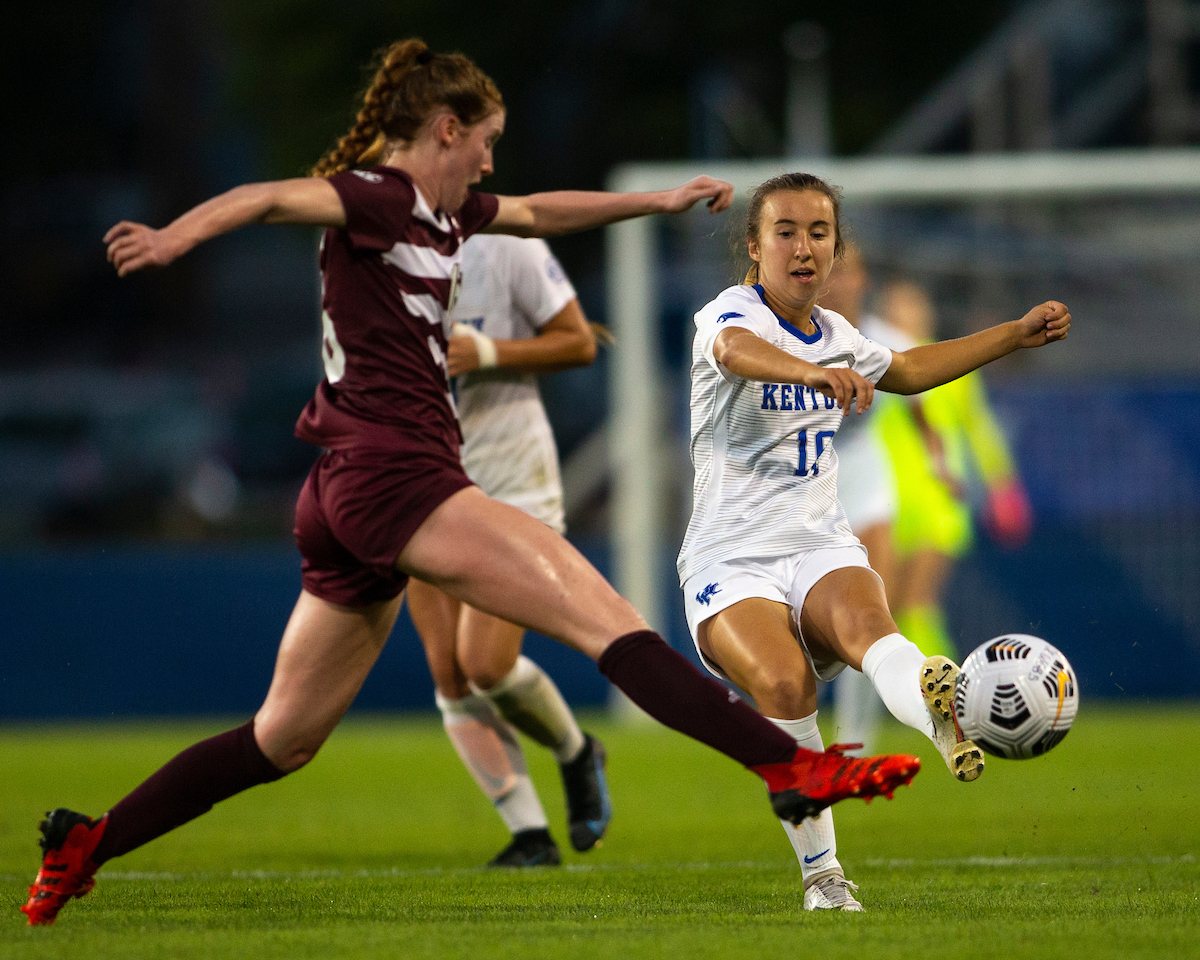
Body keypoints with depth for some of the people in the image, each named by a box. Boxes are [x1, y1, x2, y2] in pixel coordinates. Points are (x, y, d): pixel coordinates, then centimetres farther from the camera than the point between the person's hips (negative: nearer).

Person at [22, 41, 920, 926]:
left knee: (283, 740, 14)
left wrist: (660, 201, 40)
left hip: (351, 492, 10)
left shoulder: (437, 211, 20)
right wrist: (175, 236, -42)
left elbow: (537, 212, 36)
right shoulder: (382, 199, -7)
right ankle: (792, 767, -22)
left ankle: (85, 845, 16)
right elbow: (275, 197, -24)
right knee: (611, 621, -15)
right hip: (398, 477, -10)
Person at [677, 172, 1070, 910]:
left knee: (865, 621, -34)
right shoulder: (732, 313, -6)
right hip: (732, 564, -4)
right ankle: (822, 873, -22)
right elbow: (737, 350, -34)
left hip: (822, 550, 4)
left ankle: (944, 715, -68)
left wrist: (1017, 335, 37)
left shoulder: (834, 334, 15)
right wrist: (815, 373, -55)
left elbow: (906, 372, 38)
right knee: (784, 683, -34)